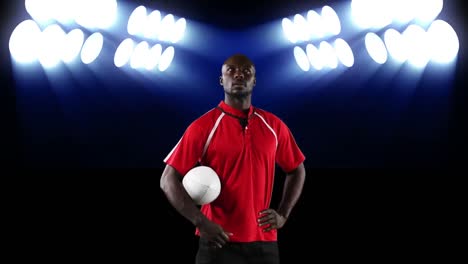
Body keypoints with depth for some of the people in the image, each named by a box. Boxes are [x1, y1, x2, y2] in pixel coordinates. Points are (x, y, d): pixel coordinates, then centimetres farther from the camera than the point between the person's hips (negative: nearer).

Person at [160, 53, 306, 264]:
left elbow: (297, 171, 17)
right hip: (219, 241, -3)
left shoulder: (274, 126, 5)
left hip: (264, 241, 4)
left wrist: (283, 214, 4)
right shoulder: (203, 127, -6)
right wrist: (201, 223, -16)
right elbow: (169, 180, -7)